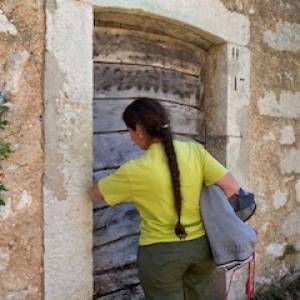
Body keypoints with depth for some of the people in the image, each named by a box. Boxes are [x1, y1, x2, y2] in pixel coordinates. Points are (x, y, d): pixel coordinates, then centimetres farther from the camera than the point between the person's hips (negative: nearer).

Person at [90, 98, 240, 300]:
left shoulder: (134, 171, -17)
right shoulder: (195, 150, -9)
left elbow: (93, 194, -3)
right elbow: (232, 187, -9)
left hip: (160, 253, -4)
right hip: (201, 245, 4)